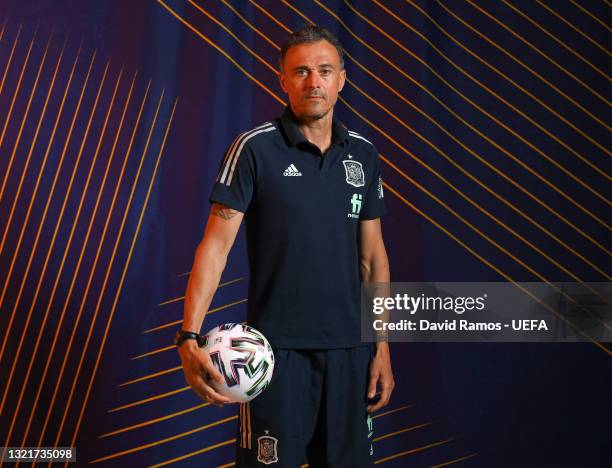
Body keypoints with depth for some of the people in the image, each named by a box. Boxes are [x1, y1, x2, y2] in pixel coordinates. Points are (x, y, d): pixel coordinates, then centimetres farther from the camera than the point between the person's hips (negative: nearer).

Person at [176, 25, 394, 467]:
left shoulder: (364, 153, 6)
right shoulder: (255, 148, -7)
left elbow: (372, 256, 9)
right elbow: (216, 245, -10)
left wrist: (382, 346, 6)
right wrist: (189, 336, -21)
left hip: (349, 347, 4)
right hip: (277, 347, -4)